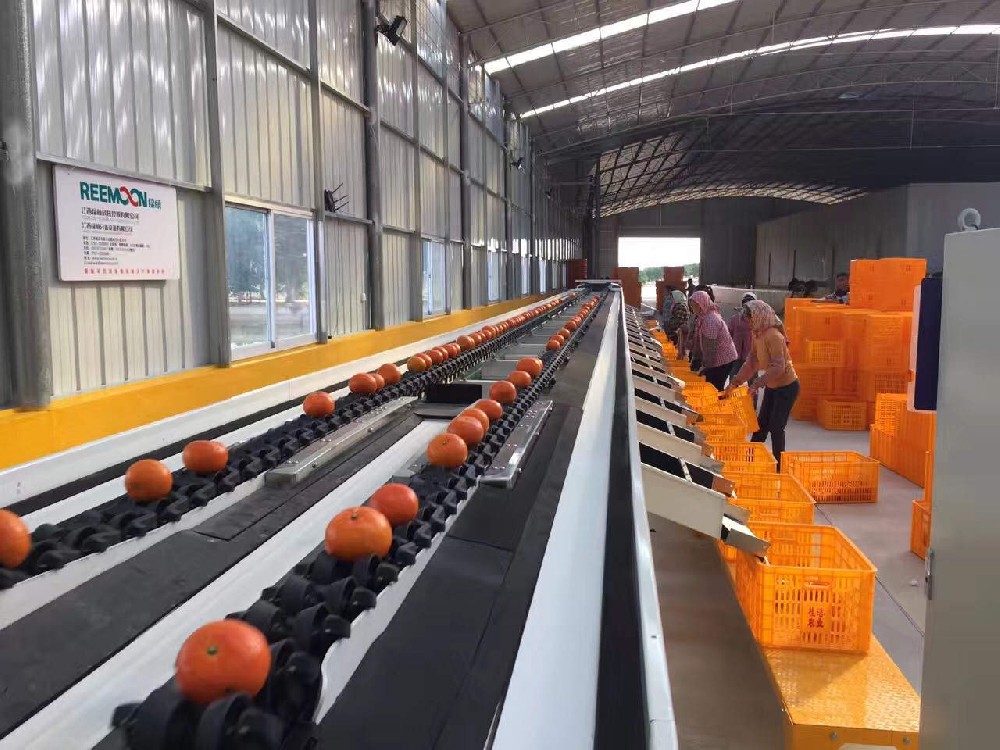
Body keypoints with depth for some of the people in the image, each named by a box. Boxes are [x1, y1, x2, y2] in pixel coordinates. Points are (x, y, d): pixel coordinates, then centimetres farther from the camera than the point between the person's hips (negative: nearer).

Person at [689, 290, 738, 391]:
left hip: (722, 361, -9)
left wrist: (705, 366, -18)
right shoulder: (704, 317, 8)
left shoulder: (710, 320, -22)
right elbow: (700, 342, 12)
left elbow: (710, 347, -22)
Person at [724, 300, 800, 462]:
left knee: (776, 427, -4)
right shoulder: (757, 335, 1)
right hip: (772, 386, 8)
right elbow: (752, 362, 7)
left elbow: (778, 367, -31)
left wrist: (757, 384, -35)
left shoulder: (773, 336, -26)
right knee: (761, 424, 14)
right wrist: (735, 383, 4)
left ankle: (779, 465, 9)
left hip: (786, 387, -8)